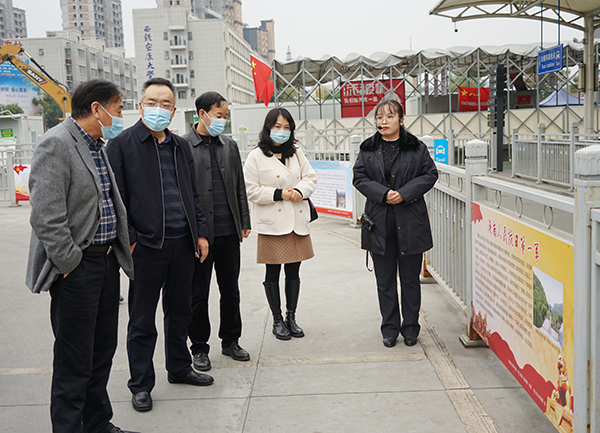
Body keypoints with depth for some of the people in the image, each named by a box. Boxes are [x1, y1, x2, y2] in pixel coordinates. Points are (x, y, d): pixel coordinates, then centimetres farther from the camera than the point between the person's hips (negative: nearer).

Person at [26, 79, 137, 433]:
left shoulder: (102, 146, 14)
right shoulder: (56, 144, -14)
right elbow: (46, 215, -21)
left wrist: (123, 244, 11)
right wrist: (69, 263, -17)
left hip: (107, 260, 9)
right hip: (77, 269, -9)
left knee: (103, 351, 18)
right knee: (74, 363, 2)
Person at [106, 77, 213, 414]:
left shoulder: (181, 146, 13)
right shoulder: (122, 144, -5)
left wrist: (201, 233, 10)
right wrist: (127, 240, -13)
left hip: (183, 243, 5)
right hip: (146, 245, -5)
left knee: (180, 311, 17)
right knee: (143, 320, 6)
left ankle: (180, 368, 35)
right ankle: (141, 385, 20)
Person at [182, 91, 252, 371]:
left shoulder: (230, 145, 11)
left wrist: (245, 222, 12)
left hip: (229, 232, 5)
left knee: (231, 291, 13)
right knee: (198, 295, 7)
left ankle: (230, 341, 28)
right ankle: (199, 348, 21)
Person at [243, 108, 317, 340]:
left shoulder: (296, 153, 11)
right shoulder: (256, 157, -3)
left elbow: (310, 177, 11)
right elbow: (251, 190, -7)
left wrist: (300, 190, -9)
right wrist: (278, 194, -14)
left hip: (297, 221, 4)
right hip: (271, 223, -4)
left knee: (293, 271, 10)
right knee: (273, 273, 5)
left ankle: (291, 317, 23)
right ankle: (277, 320, 17)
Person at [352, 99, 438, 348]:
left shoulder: (416, 148, 2)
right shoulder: (368, 150, 7)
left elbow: (430, 174, 0)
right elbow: (359, 178, 3)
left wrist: (405, 193, -13)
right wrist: (384, 194, -13)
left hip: (410, 222, -1)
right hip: (379, 223, 2)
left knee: (410, 278, 7)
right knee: (385, 280, 8)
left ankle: (410, 328, 21)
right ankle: (390, 328, 21)